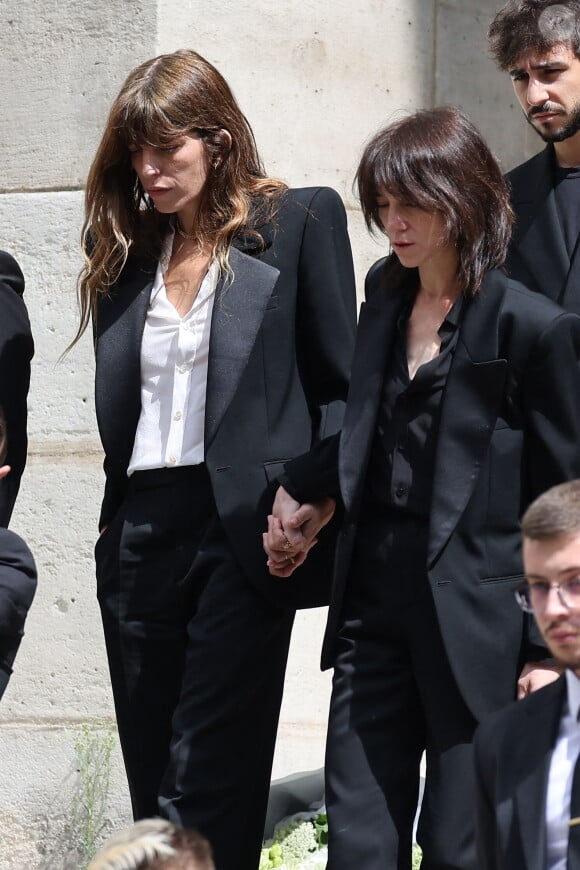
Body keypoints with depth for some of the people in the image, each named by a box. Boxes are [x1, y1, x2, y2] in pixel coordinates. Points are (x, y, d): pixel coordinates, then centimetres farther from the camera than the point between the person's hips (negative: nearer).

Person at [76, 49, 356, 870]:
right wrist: (115, 520, 6)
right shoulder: (126, 249, 14)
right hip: (141, 532, 5)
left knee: (206, 790, -7)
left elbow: (340, 385, 0)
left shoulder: (299, 222, 0)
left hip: (242, 527, -5)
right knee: (152, 784, 8)